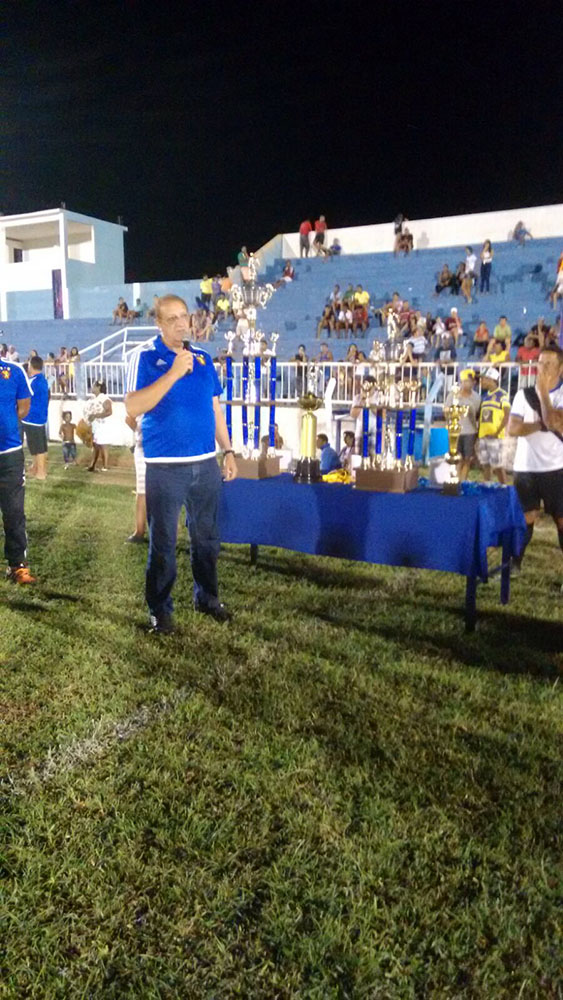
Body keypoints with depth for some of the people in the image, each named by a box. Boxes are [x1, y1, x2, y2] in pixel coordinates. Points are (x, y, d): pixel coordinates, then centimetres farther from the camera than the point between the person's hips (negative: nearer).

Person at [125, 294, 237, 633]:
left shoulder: (203, 357, 9)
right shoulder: (146, 357, -7)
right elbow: (133, 407, -20)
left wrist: (228, 451, 12)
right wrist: (173, 373, -26)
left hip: (206, 464, 5)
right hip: (166, 467, -5)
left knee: (207, 537, 15)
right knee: (163, 542, 5)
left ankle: (207, 597, 32)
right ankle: (160, 609, 20)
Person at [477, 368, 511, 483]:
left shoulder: (502, 395, -5)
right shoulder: (484, 397, 16)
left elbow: (507, 416, -10)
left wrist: (497, 433, -15)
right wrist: (478, 435, 12)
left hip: (494, 437, -7)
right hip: (482, 436, 7)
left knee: (497, 466, -6)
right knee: (485, 465, 9)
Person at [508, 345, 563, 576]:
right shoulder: (524, 394, 5)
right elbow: (513, 429, -6)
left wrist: (543, 391, -17)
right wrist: (543, 424, -13)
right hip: (525, 469, 3)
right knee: (524, 518, 12)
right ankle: (513, 564, 24)